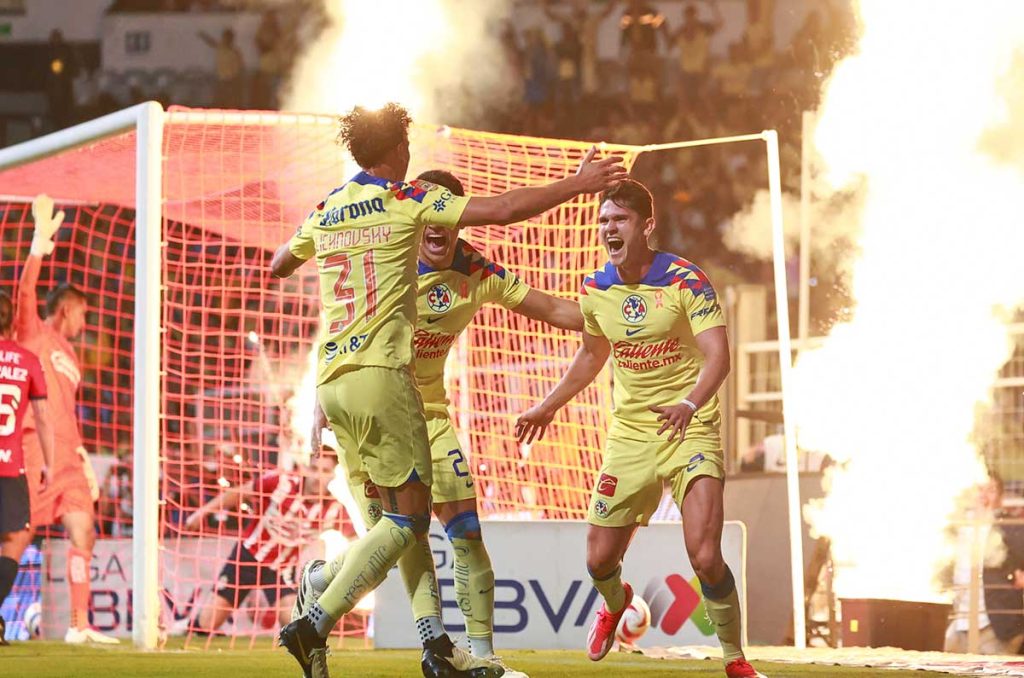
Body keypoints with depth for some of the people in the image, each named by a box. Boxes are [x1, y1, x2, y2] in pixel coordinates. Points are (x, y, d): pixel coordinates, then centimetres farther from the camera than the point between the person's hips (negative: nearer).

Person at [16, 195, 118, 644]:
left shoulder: (69, 355, 24)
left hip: (67, 457, 8)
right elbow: (26, 291, -15)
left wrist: (84, 459, 20)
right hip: (36, 451, -8)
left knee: (83, 533, 0)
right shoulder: (33, 335, 3)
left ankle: (79, 625, 1)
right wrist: (41, 240, -20)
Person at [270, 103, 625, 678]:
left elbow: (280, 265, 35)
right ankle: (314, 624, -16)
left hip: (331, 382, 7)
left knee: (406, 516, 10)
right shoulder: (407, 200, -1)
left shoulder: (325, 211, 16)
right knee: (407, 518, -5)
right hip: (380, 374, -7)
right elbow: (502, 210, -6)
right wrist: (576, 185, 3)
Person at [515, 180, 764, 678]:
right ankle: (615, 604, 44)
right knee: (600, 560, 6)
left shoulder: (686, 281, -14)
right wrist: (548, 407, 25)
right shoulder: (595, 291, 2)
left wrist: (689, 405, -40)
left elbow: (717, 356, -23)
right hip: (629, 432, 5)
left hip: (691, 428, -5)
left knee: (705, 558, -20)